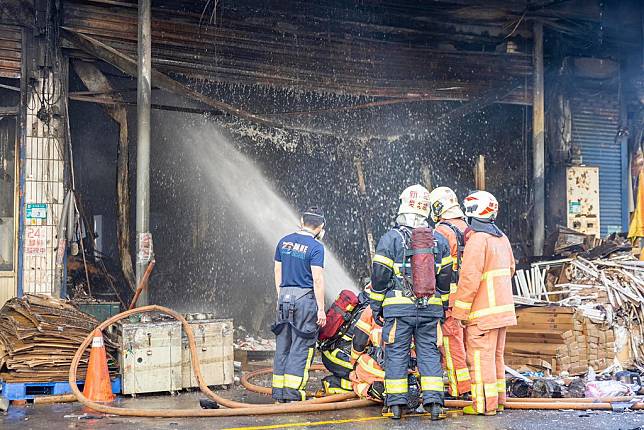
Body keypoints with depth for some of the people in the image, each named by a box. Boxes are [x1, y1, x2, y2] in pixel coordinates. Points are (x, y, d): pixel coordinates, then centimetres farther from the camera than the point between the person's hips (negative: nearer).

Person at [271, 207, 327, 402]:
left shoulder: (284, 242, 8)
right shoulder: (316, 247, -10)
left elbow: (278, 272, 13)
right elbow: (317, 279, -14)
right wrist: (321, 309, -11)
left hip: (285, 296, 6)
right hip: (305, 298, -6)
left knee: (283, 344, 11)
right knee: (301, 346, 0)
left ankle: (278, 392, 14)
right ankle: (293, 392, -2)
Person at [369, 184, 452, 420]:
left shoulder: (390, 238, -5)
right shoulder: (439, 240, 7)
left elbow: (380, 276, -4)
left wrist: (376, 305, 6)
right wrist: (443, 307, 19)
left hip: (398, 307, -3)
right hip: (431, 308, 3)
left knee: (396, 353, 5)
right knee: (429, 352, 9)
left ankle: (396, 403, 7)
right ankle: (434, 402, 4)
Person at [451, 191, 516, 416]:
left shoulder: (477, 240, -16)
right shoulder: (501, 238, 12)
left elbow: (470, 279, -20)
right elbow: (510, 269, 21)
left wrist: (460, 311, -14)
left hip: (483, 312, -9)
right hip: (502, 307, 9)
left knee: (481, 357, -2)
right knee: (496, 355, 16)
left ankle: (484, 404, 0)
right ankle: (498, 400, 21)